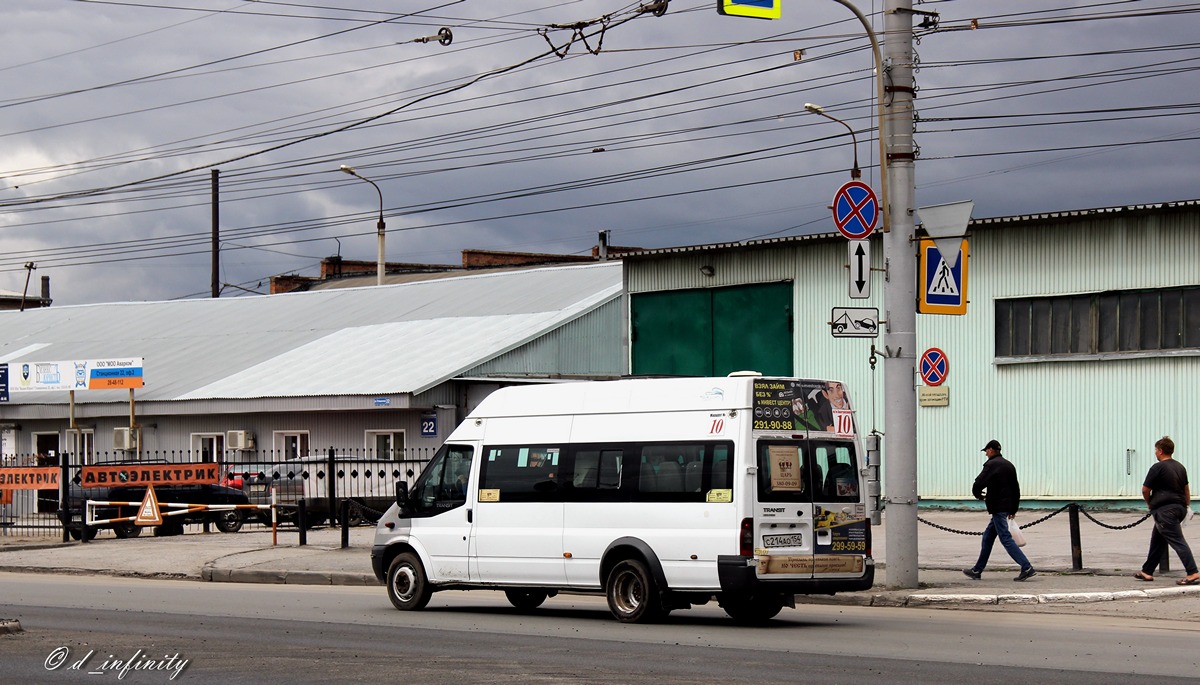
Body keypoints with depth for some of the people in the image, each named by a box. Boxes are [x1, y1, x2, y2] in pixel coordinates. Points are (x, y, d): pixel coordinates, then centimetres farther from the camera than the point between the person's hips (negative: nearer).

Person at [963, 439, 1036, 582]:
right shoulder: (1009, 465, 15)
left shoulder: (991, 464, -12)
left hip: (997, 507, -9)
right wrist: (1014, 509, 21)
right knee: (988, 537, 16)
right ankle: (977, 570, 22)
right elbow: (1016, 489, 18)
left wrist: (978, 494, 3)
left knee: (1006, 538, -9)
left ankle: (1027, 568, -17)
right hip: (1007, 506, 9)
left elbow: (979, 483, -19)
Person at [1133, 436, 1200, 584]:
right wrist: (1187, 506, 29)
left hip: (1164, 510, -9)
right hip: (1180, 508, 9)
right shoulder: (1180, 467, 13)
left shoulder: (1158, 467, -11)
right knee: (1157, 540, 18)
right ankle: (1147, 571, 24)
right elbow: (1186, 489, 21)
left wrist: (1149, 503, 11)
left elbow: (1145, 490, -7)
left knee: (1177, 541, -12)